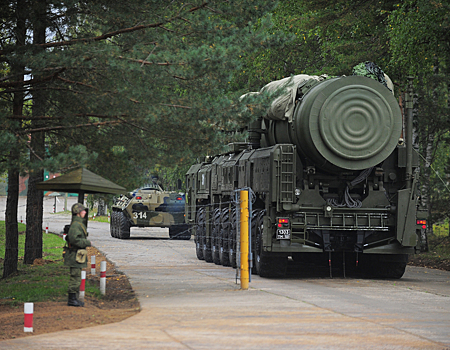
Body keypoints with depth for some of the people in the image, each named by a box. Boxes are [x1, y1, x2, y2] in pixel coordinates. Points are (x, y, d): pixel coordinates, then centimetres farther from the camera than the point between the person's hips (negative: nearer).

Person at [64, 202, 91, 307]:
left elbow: (70, 237, 25)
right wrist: (87, 243, -18)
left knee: (76, 278, 13)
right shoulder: (76, 224, -17)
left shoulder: (78, 223, 16)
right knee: (75, 278, -7)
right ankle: (72, 300, -4)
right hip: (75, 255, -11)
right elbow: (74, 239, -27)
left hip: (77, 255, 11)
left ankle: (73, 298, 18)